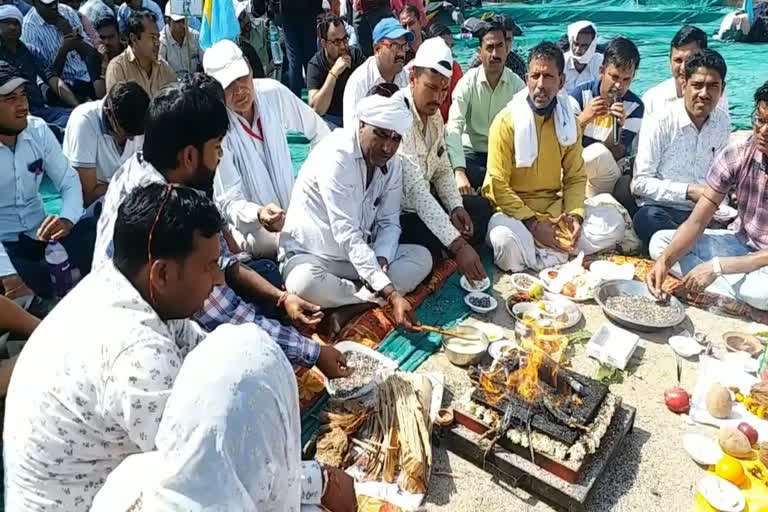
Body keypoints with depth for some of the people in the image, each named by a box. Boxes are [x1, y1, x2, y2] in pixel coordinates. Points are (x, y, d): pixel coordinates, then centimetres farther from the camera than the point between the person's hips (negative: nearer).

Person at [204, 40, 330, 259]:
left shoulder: (274, 93, -8)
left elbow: (317, 130, 8)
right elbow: (229, 202, -19)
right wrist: (258, 214, -39)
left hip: (292, 210, 6)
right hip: (249, 226, -5)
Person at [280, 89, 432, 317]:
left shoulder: (392, 163, -2)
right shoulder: (335, 156, -24)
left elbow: (389, 223, 2)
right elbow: (347, 233, -31)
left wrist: (382, 259, -22)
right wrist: (391, 294, -36)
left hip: (361, 254, 7)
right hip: (311, 255, -6)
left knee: (422, 257, -11)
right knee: (305, 283, -38)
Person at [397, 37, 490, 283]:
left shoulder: (434, 113, 3)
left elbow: (442, 169, 11)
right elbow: (416, 191, -36)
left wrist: (456, 207, -9)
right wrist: (458, 245, -39)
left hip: (423, 202, 9)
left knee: (480, 207, 8)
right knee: (429, 252, -30)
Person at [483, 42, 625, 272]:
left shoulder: (568, 121, 6)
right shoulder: (506, 121, -10)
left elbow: (575, 176, 9)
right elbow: (497, 185, -12)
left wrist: (575, 214, -11)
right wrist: (532, 223, -19)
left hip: (555, 207, 5)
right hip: (515, 209, -5)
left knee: (613, 222, -12)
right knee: (505, 240, -38)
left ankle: (544, 253, -18)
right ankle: (552, 251, -9)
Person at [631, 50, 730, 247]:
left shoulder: (722, 122, 8)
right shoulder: (659, 123, -10)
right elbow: (640, 183, -12)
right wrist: (688, 191, -18)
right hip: (661, 210, -3)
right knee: (648, 217, -37)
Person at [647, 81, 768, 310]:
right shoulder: (736, 155, -12)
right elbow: (696, 222, -12)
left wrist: (716, 266, -32)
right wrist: (665, 261, -29)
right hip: (742, 245, 5)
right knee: (660, 241, -11)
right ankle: (746, 294, -16)